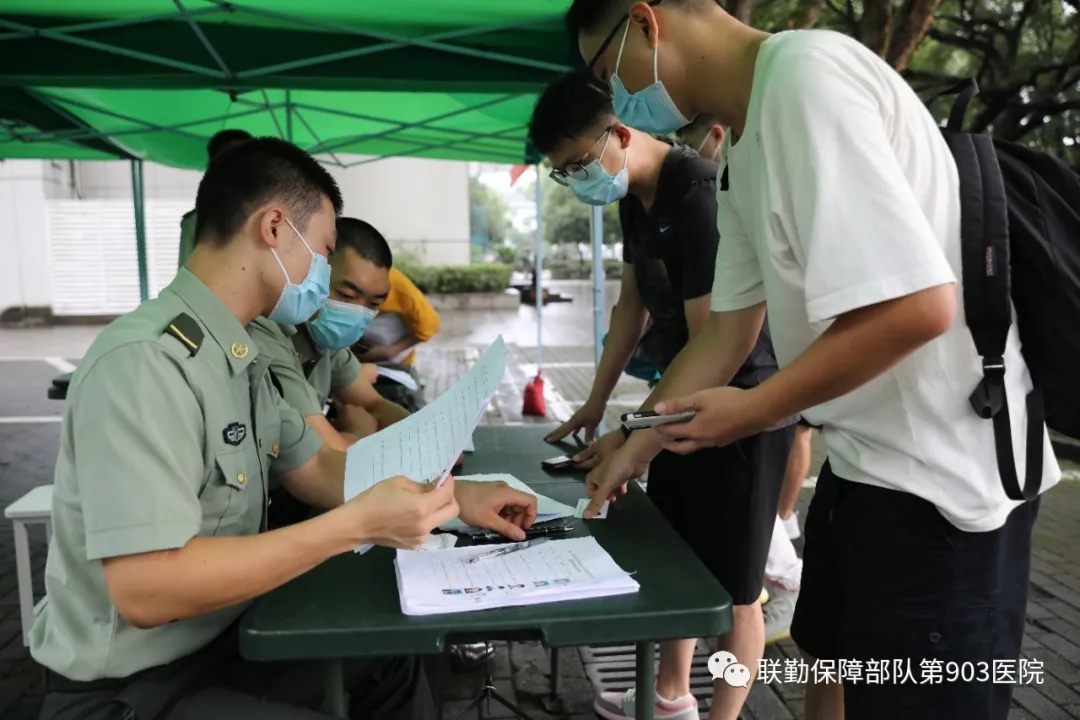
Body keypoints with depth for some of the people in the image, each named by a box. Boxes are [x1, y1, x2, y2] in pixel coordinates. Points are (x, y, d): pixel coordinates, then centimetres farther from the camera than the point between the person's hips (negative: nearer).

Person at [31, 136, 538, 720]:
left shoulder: (240, 356, 1)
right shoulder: (144, 362, -28)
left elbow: (313, 467, 9)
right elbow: (145, 591, -32)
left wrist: (455, 498, 0)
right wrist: (357, 524, -31)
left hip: (221, 637, 8)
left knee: (388, 659, 17)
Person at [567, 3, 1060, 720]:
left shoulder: (806, 76, -20)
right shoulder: (743, 145, 8)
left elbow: (918, 304, -27)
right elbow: (727, 334, 12)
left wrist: (755, 411, -15)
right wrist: (629, 449, 14)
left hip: (943, 469, -9)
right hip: (863, 455, 9)